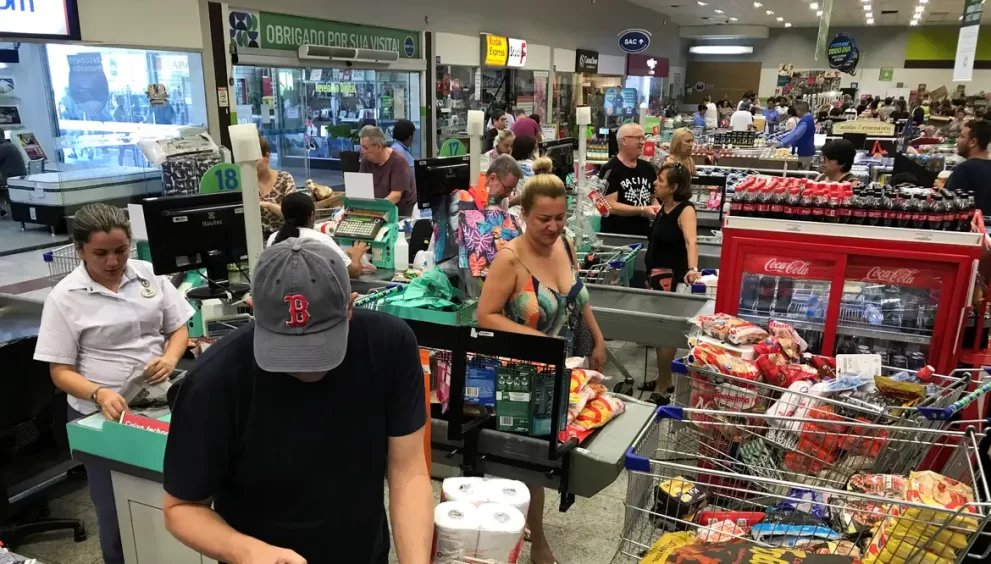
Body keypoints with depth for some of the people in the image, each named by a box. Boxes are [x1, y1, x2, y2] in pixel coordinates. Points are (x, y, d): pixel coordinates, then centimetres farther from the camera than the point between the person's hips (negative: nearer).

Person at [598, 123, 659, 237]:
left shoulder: (647, 168, 8)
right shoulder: (610, 169, -12)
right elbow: (610, 205, -18)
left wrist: (657, 209, -5)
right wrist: (642, 210, -21)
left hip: (643, 235, 6)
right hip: (616, 236, -6)